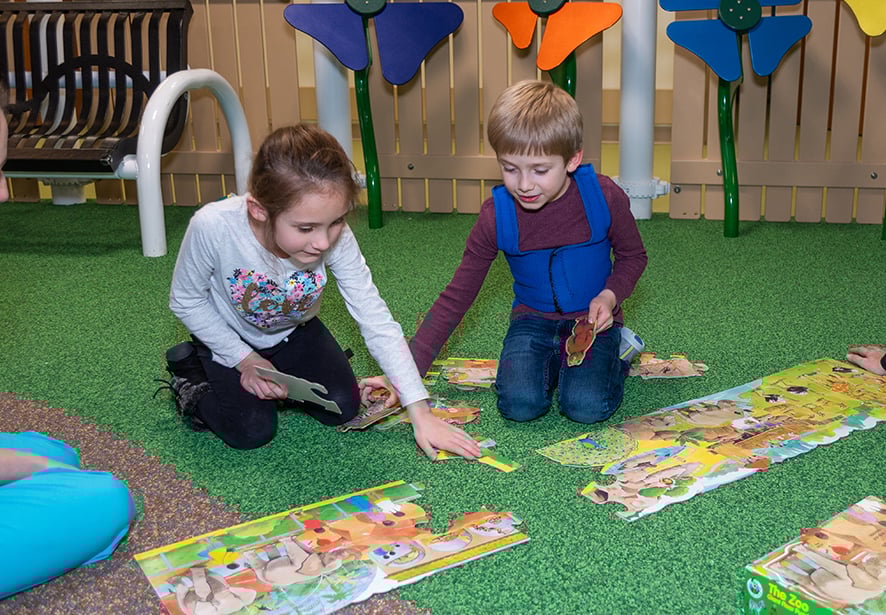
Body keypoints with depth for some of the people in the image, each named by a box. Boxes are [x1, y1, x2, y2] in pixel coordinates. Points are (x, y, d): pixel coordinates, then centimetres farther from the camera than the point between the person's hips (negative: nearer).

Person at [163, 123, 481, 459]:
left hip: (294, 331, 3)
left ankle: (277, 382, 21)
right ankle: (192, 372, 14)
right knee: (252, 432, -13)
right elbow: (186, 301, -19)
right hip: (228, 337, -2)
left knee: (342, 408, -6)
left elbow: (378, 323, -27)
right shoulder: (213, 227, -39)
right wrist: (244, 359, -21)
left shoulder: (337, 239, -32)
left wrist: (420, 413, -29)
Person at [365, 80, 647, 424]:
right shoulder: (496, 216, -14)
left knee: (586, 407, -24)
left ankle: (615, 356, 9)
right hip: (533, 320, 1)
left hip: (593, 319, -1)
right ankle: (552, 360, 10)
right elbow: (457, 296, -10)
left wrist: (610, 295, -20)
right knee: (518, 404, -24)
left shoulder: (604, 196, -16)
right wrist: (406, 370, -18)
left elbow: (633, 256, 3)